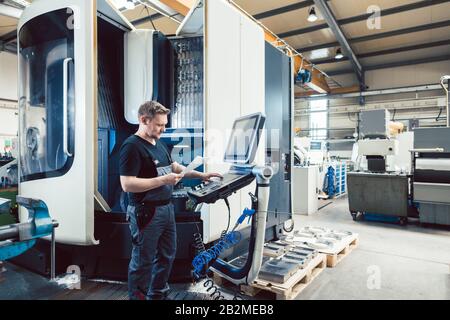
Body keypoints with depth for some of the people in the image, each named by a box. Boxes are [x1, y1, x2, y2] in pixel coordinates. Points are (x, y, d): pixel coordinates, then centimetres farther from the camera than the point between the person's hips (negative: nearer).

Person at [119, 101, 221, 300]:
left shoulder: (159, 144, 11)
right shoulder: (132, 146, -16)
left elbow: (174, 167, 20)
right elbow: (127, 184, -23)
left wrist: (201, 175, 10)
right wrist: (163, 180, -24)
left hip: (166, 208, 9)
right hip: (146, 212, -9)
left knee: (167, 255, 21)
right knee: (143, 261, 5)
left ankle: (158, 295, 39)